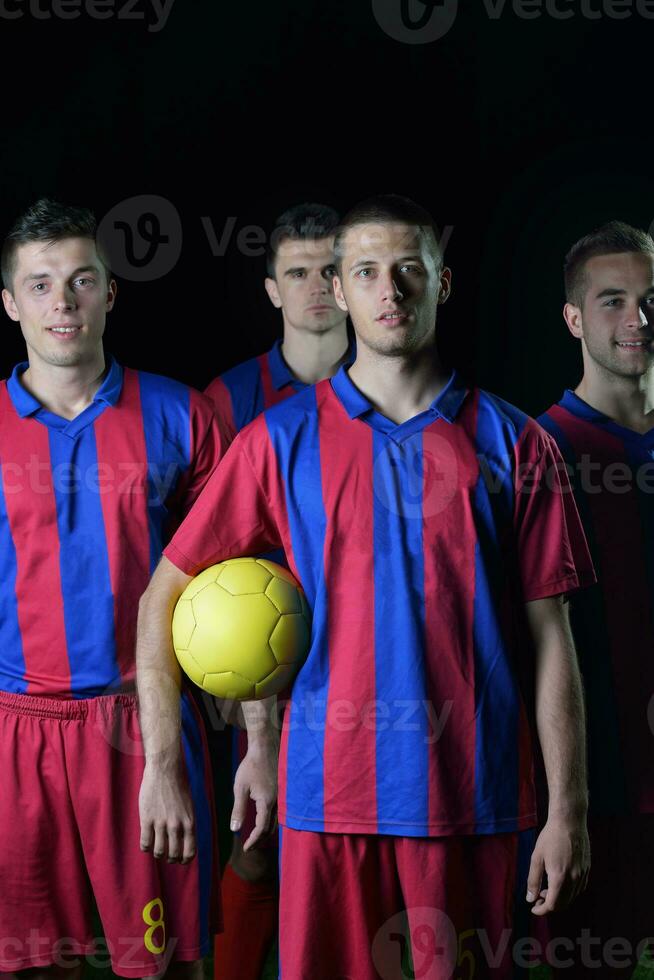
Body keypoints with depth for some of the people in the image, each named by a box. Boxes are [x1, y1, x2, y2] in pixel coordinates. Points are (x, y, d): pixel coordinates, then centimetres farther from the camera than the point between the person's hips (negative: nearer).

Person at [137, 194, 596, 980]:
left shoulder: (511, 443, 5)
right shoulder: (283, 440, 5)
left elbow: (551, 641, 4)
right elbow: (164, 599, 9)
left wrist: (568, 811, -1)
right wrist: (161, 764, 2)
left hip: (474, 798, 0)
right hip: (329, 795, 0)